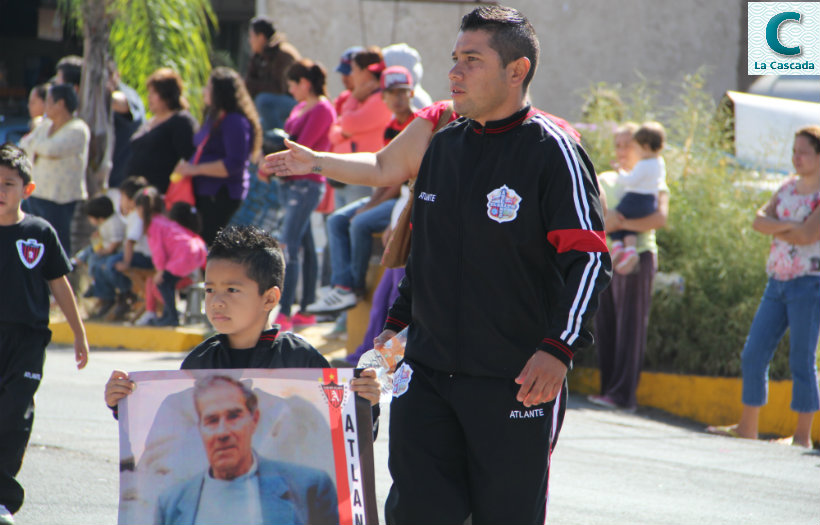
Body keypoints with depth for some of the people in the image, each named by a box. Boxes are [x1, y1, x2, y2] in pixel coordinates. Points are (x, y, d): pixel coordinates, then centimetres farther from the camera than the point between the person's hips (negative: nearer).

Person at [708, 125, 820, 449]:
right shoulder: (789, 188, 14)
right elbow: (759, 220, 3)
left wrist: (776, 229, -5)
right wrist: (787, 226, -15)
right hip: (778, 281, 7)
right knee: (754, 354, 6)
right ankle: (747, 428, 15)